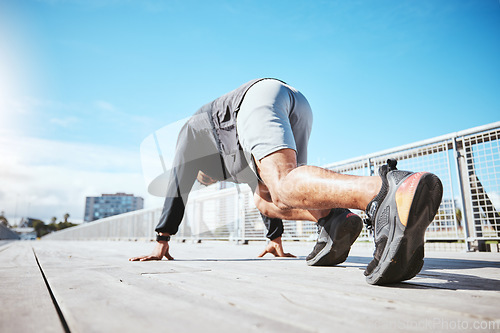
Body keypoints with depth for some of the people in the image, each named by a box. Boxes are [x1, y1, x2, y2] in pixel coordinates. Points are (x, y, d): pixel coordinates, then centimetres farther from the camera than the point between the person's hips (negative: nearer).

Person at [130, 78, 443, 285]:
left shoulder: (192, 127, 36)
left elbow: (178, 184, 28)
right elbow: (265, 192, 47)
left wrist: (162, 241, 28)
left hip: (259, 95, -6)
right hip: (299, 103, 6)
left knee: (283, 186, -29)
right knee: (267, 198, 10)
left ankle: (391, 193, -56)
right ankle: (333, 219, -17)